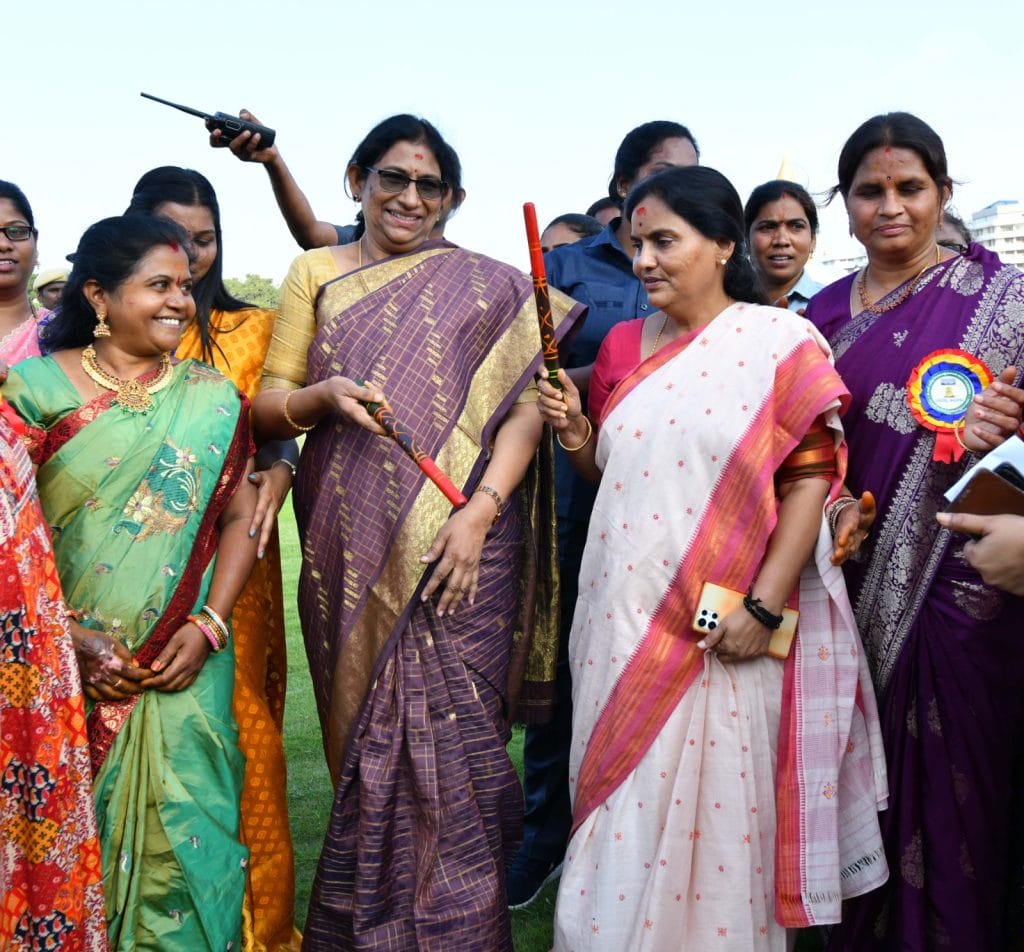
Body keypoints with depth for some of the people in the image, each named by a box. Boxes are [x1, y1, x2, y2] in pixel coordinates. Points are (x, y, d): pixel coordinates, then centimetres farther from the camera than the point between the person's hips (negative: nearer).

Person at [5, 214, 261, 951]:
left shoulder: (212, 399, 4)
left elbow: (240, 515, 3)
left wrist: (207, 625, -9)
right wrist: (73, 636, -13)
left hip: (184, 669, 1)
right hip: (67, 664, -1)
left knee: (179, 829, 1)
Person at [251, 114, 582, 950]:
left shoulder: (489, 285, 6)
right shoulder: (315, 274, 12)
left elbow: (526, 405, -2)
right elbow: (267, 402, 9)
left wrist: (480, 510, -15)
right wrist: (325, 395, -12)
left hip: (459, 541, -2)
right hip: (350, 545, 2)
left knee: (447, 729, -2)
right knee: (365, 729, 8)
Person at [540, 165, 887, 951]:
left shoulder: (781, 342, -5)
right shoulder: (623, 346, 11)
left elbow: (810, 479, -8)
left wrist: (764, 607, -14)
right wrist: (574, 433, -2)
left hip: (726, 631, -4)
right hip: (625, 620, 5)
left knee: (718, 809, 5)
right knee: (626, 809, 11)